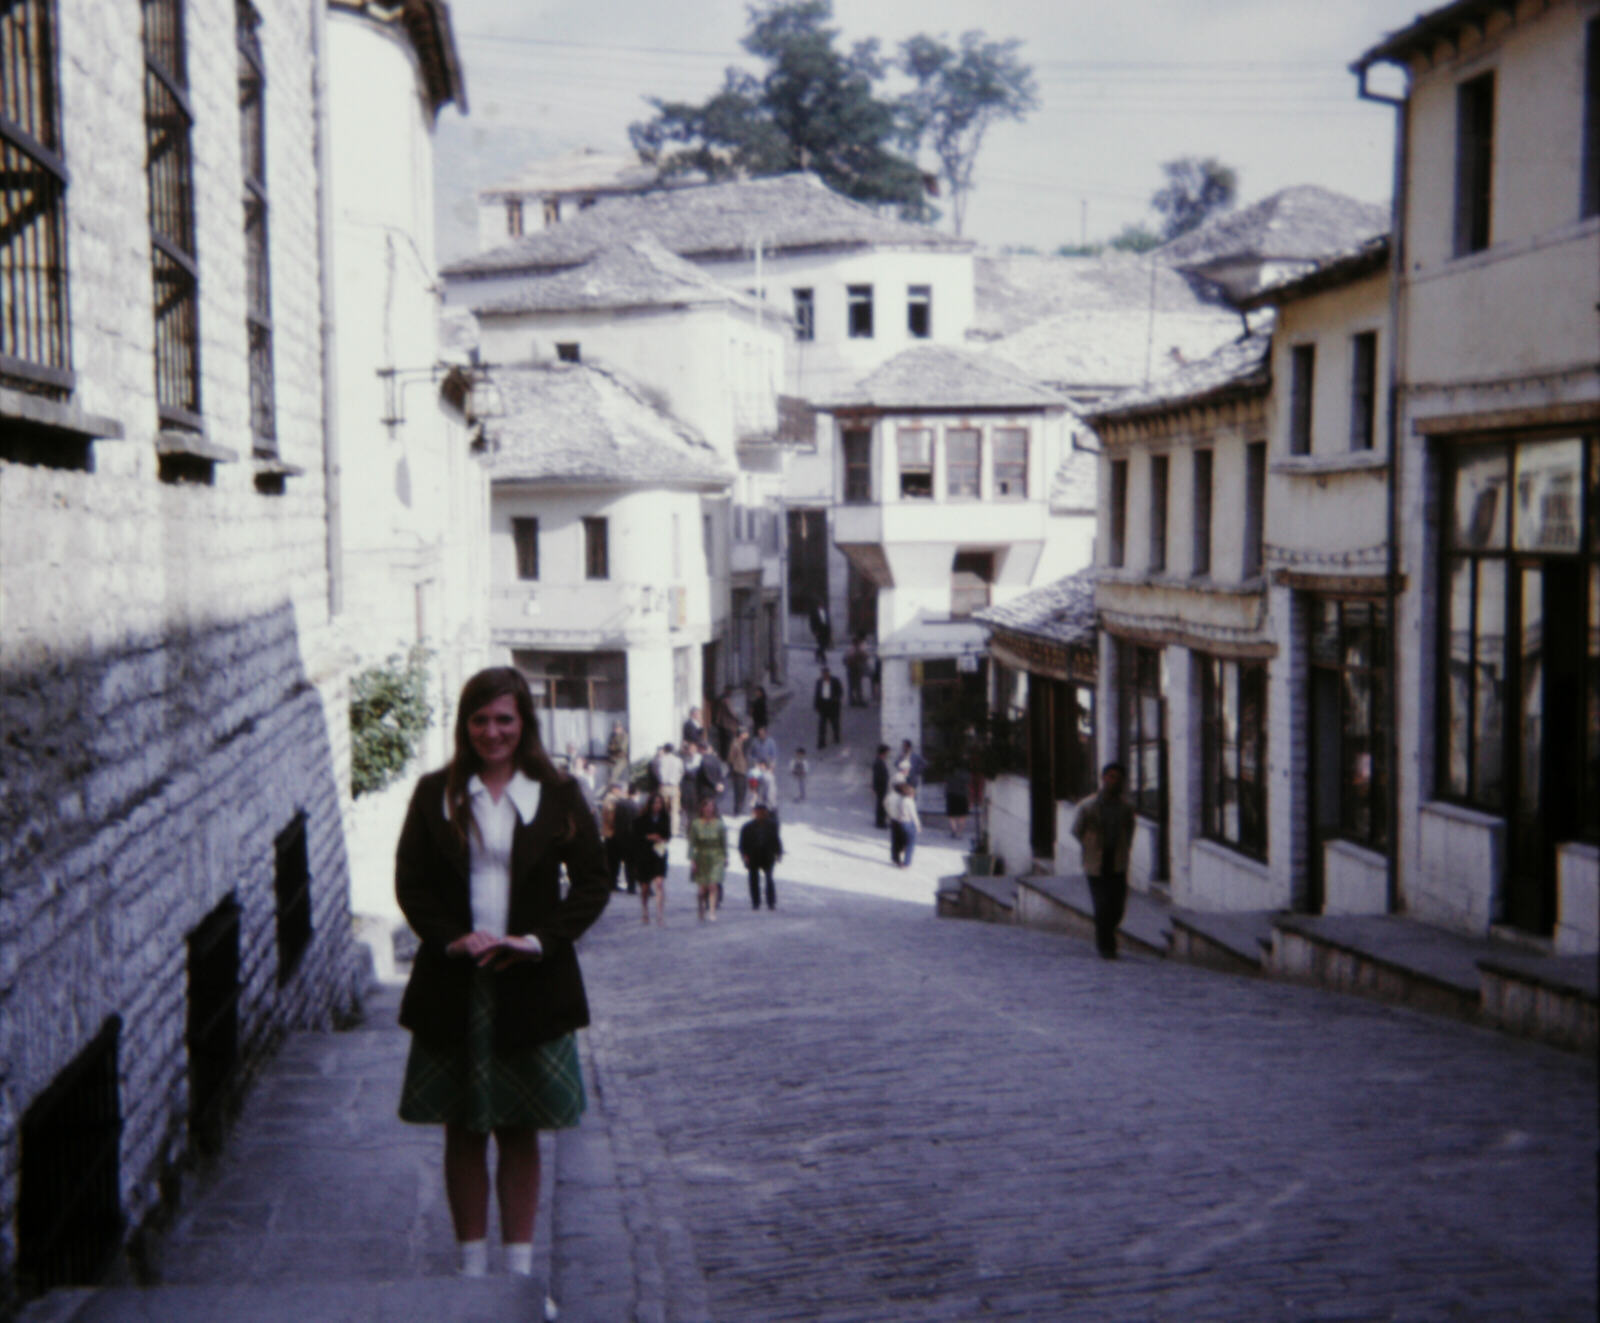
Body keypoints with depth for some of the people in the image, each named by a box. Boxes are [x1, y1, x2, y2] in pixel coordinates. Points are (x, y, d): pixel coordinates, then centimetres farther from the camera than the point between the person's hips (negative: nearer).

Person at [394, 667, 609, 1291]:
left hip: (530, 983, 0)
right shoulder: (435, 793, 3)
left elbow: (593, 882, 1)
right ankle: (472, 1266, 16)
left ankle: (519, 1269, 15)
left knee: (520, 1132, 7)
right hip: (453, 983, 1)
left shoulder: (557, 794, 2)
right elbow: (410, 882, 2)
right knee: (463, 1134, 6)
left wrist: (538, 940, -11)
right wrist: (451, 938, -14)